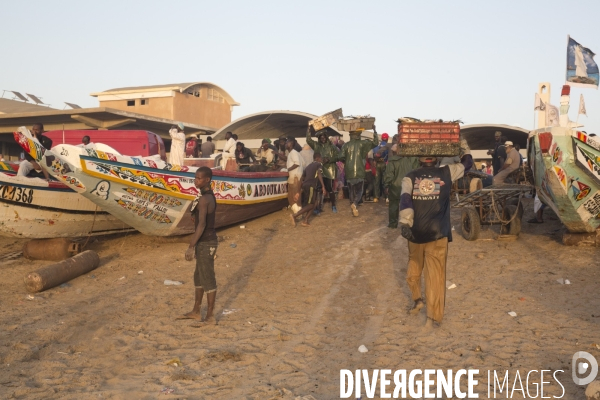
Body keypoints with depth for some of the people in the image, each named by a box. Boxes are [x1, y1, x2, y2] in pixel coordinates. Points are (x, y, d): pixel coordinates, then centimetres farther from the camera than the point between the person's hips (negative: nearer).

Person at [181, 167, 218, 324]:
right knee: (199, 277, 19)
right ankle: (196, 311, 31)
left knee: (208, 279, 1)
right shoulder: (210, 196, 10)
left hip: (205, 243, -10)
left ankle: (210, 315, 12)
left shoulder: (203, 199, -20)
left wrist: (191, 247, -23)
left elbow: (201, 225, -26)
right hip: (207, 241, 10)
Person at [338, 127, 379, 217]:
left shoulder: (346, 145, -1)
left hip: (349, 172, 1)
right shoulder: (363, 143, -2)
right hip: (359, 172, -1)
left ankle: (354, 209, 16)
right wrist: (374, 131, 8)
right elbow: (375, 143, 0)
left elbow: (341, 157, -6)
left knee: (351, 191, 13)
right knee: (359, 191, 8)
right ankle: (354, 203, -19)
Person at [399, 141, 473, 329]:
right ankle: (432, 317, -1)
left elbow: (405, 199, -13)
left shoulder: (410, 177, 2)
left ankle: (417, 299, 26)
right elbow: (467, 163, 19)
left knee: (414, 267, 25)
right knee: (435, 274, 0)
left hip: (416, 231, 1)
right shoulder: (446, 173, 5)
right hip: (438, 232, -1)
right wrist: (463, 146, 32)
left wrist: (405, 223, -21)